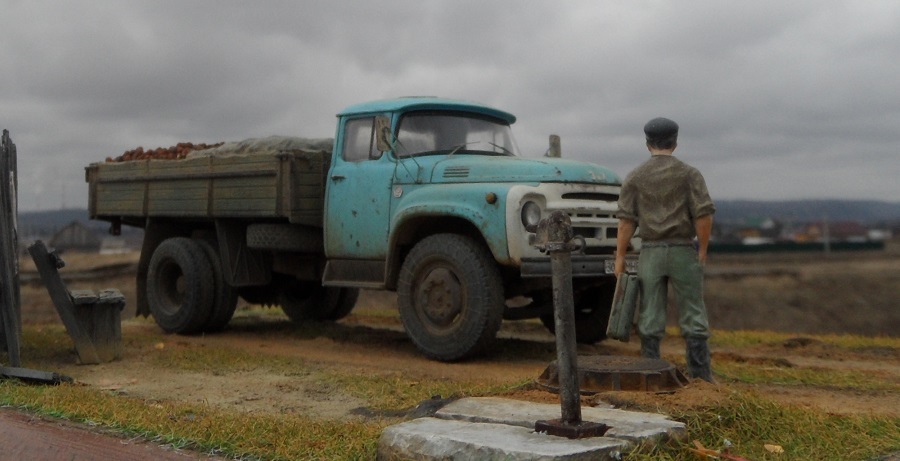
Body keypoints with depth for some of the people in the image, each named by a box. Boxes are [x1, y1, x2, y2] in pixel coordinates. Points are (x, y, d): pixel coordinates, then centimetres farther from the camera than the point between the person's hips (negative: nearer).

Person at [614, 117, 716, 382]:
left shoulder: (634, 177, 2)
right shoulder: (689, 174, -2)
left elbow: (626, 220, -2)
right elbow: (704, 215, -10)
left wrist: (620, 257, 0)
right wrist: (702, 251, -1)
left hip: (650, 253, 1)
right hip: (683, 251, -1)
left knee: (650, 318, 5)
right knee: (692, 315, 4)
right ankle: (701, 376, 5)